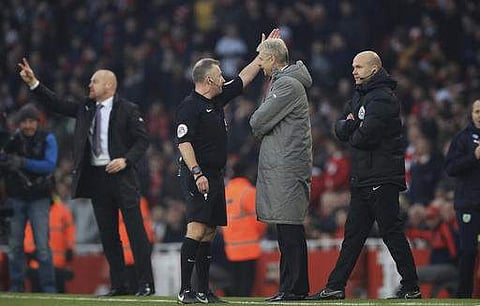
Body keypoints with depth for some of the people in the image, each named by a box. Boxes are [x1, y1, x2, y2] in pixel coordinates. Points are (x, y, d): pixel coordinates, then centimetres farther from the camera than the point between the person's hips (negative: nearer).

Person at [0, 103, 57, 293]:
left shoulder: (47, 139, -2)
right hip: (16, 198, 3)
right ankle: (16, 286, 11)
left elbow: (50, 165, -15)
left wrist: (23, 163, -23)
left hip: (39, 199, -2)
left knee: (42, 245, -8)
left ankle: (48, 287, -2)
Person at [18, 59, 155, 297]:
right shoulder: (85, 108, 13)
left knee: (135, 230, -5)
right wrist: (33, 83, 4)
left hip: (120, 176, -6)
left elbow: (142, 139, -4)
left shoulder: (127, 110, -4)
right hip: (95, 177, 6)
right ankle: (117, 284, 13)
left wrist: (126, 160, -17)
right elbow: (56, 104, 12)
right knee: (108, 234, 8)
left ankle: (146, 284, -4)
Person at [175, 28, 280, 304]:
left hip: (215, 176, 9)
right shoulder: (190, 106, -10)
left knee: (210, 232, 8)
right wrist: (197, 173, -24)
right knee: (197, 229, -15)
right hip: (198, 175, -9)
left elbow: (243, 79, 27)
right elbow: (183, 142, -17)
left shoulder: (218, 100, 16)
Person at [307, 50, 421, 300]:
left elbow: (365, 136, -23)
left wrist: (352, 135, -1)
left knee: (392, 232, -6)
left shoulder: (383, 99, -13)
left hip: (382, 180, -9)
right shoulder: (359, 96, 18)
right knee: (353, 233, 10)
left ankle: (411, 288, -1)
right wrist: (349, 125, -9)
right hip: (362, 179, 9)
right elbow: (340, 129, 13)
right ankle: (335, 287, 13)